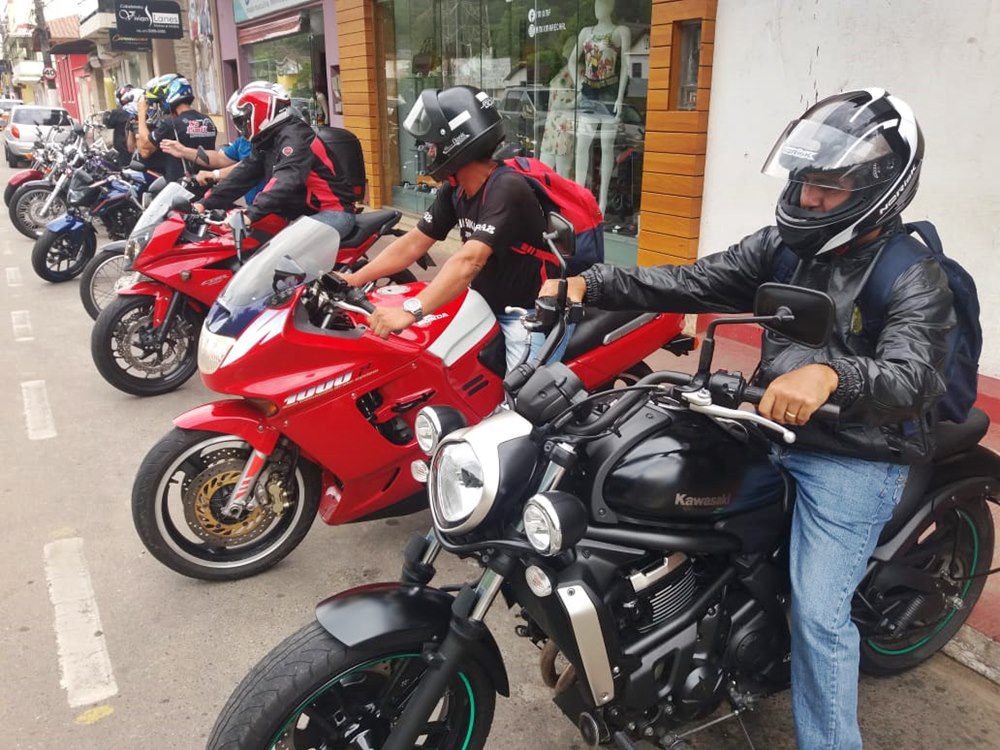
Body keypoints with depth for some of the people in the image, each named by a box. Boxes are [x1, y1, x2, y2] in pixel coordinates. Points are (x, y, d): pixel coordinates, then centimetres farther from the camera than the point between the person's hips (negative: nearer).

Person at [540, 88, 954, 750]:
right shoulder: (786, 245, 2)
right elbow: (694, 283, -2)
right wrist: (590, 285, -13)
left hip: (855, 457, -6)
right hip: (770, 428, 7)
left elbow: (910, 377, -30)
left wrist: (828, 374, -52)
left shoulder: (915, 279, -15)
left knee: (819, 612, -10)